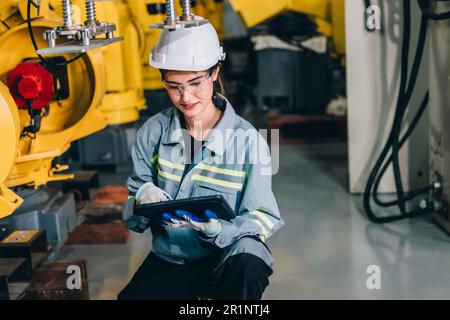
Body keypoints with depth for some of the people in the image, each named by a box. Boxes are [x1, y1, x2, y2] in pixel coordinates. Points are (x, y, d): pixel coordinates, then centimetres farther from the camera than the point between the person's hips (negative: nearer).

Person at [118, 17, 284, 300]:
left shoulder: (248, 140, -10)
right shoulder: (154, 130, -2)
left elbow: (263, 218, -11)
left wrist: (217, 229, -31)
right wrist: (143, 196, -22)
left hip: (226, 258, -3)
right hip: (167, 260, 3)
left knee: (248, 264, -35)